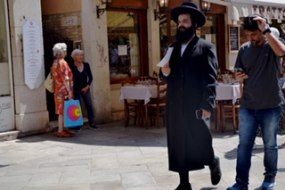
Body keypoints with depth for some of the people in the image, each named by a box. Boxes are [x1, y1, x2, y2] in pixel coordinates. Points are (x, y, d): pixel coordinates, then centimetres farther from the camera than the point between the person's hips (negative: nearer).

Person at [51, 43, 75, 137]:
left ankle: (63, 128, 19)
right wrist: (69, 91, -20)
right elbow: (65, 79, -20)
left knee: (62, 111, 13)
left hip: (58, 90, 9)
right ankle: (60, 131, -3)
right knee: (63, 111, -5)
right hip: (64, 90, -9)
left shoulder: (55, 63, 12)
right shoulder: (62, 63, -15)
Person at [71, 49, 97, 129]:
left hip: (85, 89, 4)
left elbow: (90, 77, 7)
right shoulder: (72, 67, -9)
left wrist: (87, 86, -3)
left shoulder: (86, 65, 3)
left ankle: (92, 123, 7)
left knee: (89, 105, 1)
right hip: (76, 89, -4)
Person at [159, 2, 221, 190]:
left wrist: (207, 106, -18)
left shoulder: (205, 47, -1)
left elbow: (210, 79, -9)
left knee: (201, 145, 1)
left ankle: (214, 163, 32)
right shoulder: (172, 48, 16)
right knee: (178, 147, 7)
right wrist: (164, 72, -3)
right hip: (175, 107, 5)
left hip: (196, 106, -5)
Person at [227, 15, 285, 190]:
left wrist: (266, 30, -27)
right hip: (247, 106, 3)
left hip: (271, 106, -2)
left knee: (270, 145, 10)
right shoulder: (244, 49, 6)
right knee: (244, 145, 2)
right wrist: (239, 77, -7)